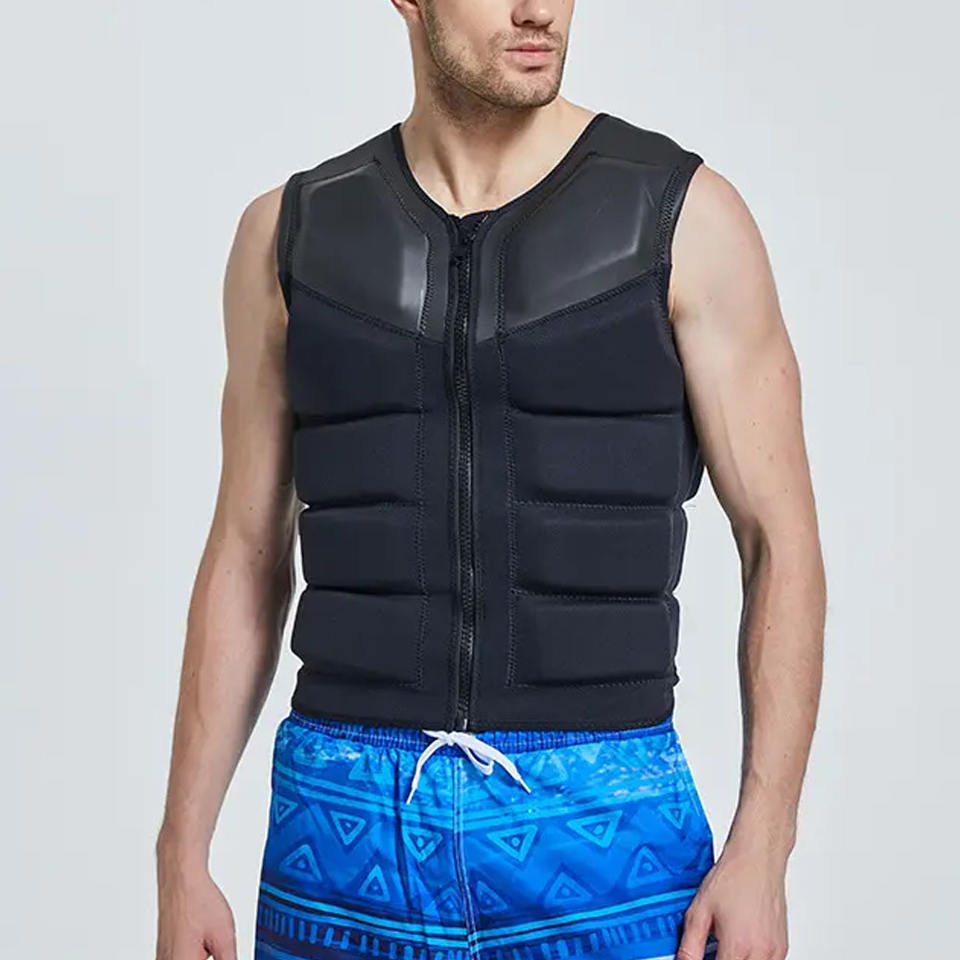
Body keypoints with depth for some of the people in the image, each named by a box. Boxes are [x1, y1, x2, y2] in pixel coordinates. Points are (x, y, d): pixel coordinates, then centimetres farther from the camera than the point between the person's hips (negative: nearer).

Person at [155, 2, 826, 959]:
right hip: (347, 826, 2)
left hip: (602, 822, -2)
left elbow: (783, 545, -2)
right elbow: (246, 561, 8)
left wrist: (762, 849, -12)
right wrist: (180, 862, 4)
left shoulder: (685, 215, -2)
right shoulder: (295, 232, 5)